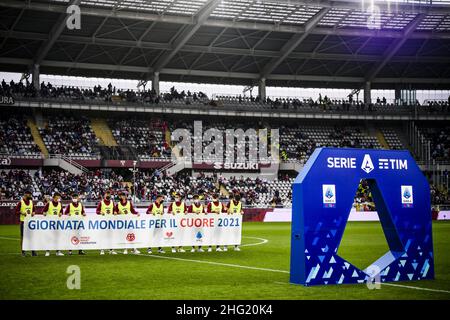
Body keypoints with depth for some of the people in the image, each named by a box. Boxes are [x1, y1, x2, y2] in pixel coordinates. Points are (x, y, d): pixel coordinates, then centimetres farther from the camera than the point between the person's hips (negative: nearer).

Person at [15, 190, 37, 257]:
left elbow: (33, 209, 19)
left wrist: (33, 213, -2)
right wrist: (22, 213, -21)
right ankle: (23, 251, 7)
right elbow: (16, 211, -7)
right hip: (23, 221, -5)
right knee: (23, 236, 1)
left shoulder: (31, 202, 9)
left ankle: (33, 251, 9)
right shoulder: (21, 202, -6)